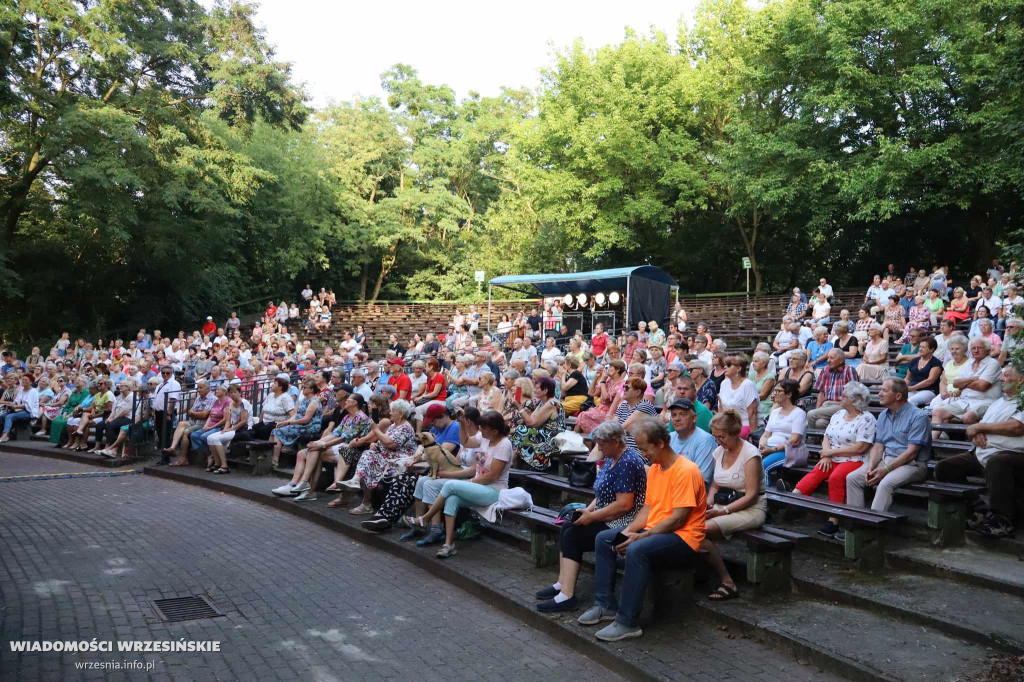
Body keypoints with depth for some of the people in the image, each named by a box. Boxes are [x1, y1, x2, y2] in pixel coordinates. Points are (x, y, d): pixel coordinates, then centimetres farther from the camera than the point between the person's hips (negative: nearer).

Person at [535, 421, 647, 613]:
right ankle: (563, 585, 1)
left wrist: (592, 516, -18)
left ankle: (567, 595, -12)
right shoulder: (610, 459, 11)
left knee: (573, 536, -14)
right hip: (607, 519, 10)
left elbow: (624, 504, -26)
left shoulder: (627, 462, -19)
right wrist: (587, 510, 0)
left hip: (621, 525, -10)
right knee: (567, 529, 0)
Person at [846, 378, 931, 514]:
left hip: (912, 464, -7)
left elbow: (911, 453, -15)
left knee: (886, 483, -34)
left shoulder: (918, 416, -9)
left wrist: (885, 469, -19)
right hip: (886, 459, 7)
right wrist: (871, 467, -8)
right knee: (852, 478, -10)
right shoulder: (883, 416, 15)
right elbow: (878, 446, 11)